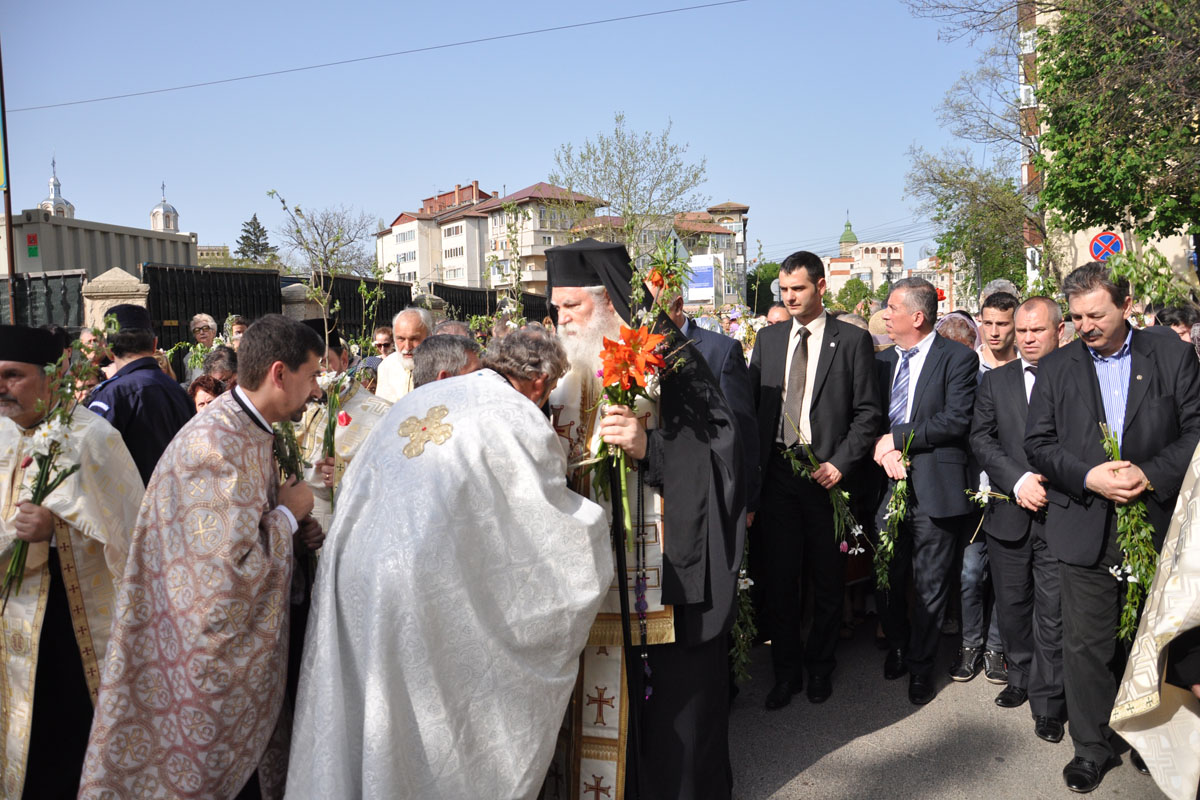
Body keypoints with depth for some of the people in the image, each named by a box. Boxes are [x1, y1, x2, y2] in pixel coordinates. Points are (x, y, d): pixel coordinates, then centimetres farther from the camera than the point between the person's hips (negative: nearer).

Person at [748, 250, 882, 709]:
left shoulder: (852, 340, 0)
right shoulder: (768, 339, 11)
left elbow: (868, 411, -2)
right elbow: (751, 404, 9)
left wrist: (841, 463, -12)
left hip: (827, 472, -2)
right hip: (777, 472, 3)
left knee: (827, 581, 10)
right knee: (778, 579, 7)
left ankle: (820, 668, 28)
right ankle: (786, 671, 22)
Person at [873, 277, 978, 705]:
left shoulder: (958, 358, -5)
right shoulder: (882, 360, 13)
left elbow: (956, 420, -15)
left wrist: (898, 437, -14)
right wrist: (883, 448, -10)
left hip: (933, 488, -5)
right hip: (888, 484, 5)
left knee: (929, 584, 5)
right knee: (890, 578, 15)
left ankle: (920, 666, 21)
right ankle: (896, 648, 36)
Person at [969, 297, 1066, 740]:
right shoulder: (995, 381, 10)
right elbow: (981, 438, 2)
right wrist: (1018, 480, -12)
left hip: (1059, 513, -3)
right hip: (1008, 513, 3)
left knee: (1052, 612, 1)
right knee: (1012, 605, 14)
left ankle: (1048, 703, 14)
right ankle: (1021, 678, 32)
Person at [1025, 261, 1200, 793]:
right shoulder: (1056, 368, 6)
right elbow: (1038, 443, 2)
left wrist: (1152, 474, -16)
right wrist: (1088, 477, -14)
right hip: (1086, 531, 0)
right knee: (1086, 645, 4)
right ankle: (1092, 748, 19)